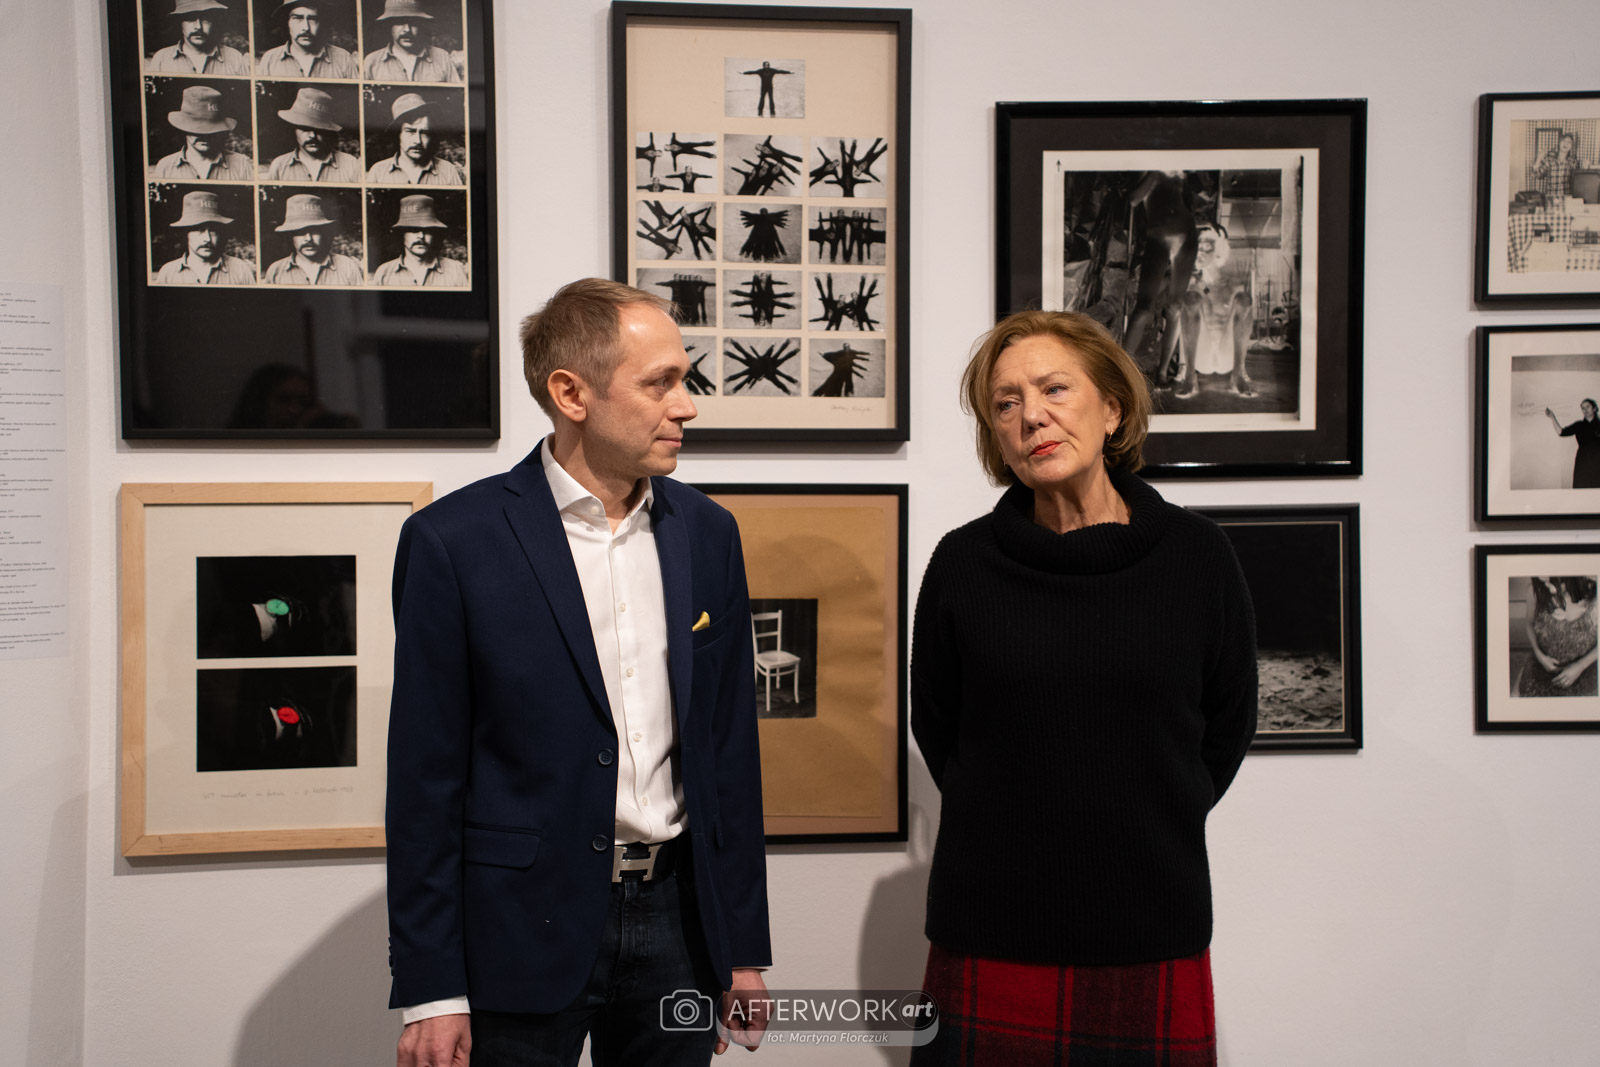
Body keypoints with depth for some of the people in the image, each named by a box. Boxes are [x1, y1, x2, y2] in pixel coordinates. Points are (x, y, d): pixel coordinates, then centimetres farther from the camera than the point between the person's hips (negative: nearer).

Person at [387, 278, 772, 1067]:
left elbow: (730, 750, 7)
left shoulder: (707, 533, 3)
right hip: (525, 932, -3)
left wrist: (744, 950, 8)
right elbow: (426, 777, -8)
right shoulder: (455, 540, -10)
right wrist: (430, 993, -7)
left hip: (678, 918, 4)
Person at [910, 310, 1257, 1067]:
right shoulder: (964, 565, -3)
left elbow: (1227, 729, 10)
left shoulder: (1196, 556, 0)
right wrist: (1012, 827, 7)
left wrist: (1145, 828, 8)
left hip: (1154, 934, 1)